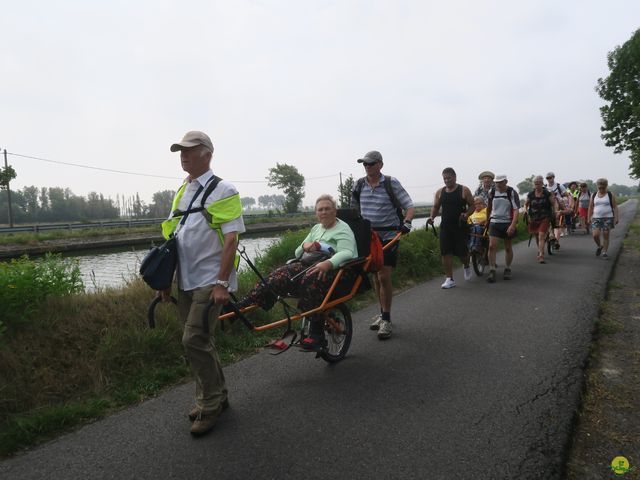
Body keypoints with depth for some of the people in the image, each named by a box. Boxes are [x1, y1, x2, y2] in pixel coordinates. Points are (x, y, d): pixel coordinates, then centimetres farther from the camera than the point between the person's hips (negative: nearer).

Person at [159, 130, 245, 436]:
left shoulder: (223, 191, -8)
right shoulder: (181, 192, 13)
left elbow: (231, 240, -15)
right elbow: (172, 238, 17)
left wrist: (222, 283, -20)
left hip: (210, 281, -7)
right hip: (186, 282, 7)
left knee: (194, 340, -10)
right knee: (200, 341, 13)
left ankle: (210, 405, 7)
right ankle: (215, 396, 30)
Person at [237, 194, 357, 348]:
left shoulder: (343, 229, 4)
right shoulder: (316, 228, 25)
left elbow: (347, 253, -16)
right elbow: (298, 254, 24)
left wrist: (328, 263, -35)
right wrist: (305, 246, 0)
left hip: (337, 269, -6)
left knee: (312, 278, -39)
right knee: (283, 272, -22)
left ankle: (316, 334, -37)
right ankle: (242, 306, -30)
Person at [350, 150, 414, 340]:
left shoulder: (391, 183, -7)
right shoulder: (359, 185, 4)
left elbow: (409, 206, -6)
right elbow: (354, 209, 17)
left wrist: (406, 222, -22)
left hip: (389, 237, -4)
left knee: (384, 277, -9)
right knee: (375, 277, 11)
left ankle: (386, 319, 3)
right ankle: (383, 313, 26)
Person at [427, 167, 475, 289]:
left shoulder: (464, 190, -1)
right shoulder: (440, 192, 8)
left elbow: (472, 206, 2)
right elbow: (435, 207, 15)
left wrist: (466, 214, -18)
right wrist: (432, 216, -4)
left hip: (461, 227, -3)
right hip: (445, 227, 3)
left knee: (462, 252, -1)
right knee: (446, 253, -2)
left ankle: (466, 266, 34)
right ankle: (449, 279, 6)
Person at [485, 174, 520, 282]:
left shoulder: (512, 193, -8)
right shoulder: (492, 192, 2)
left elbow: (516, 210, -13)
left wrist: (513, 225, -23)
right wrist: (487, 220, 23)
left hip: (508, 223, -2)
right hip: (494, 222, 2)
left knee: (508, 247, 10)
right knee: (492, 246, -12)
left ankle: (507, 269, 27)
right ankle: (492, 271, -8)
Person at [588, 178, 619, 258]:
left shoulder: (610, 195, 0)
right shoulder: (594, 195, 6)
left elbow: (615, 207, -1)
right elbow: (590, 207, 10)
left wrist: (616, 218, -9)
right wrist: (589, 218, 5)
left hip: (608, 218, -2)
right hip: (596, 218, 2)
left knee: (606, 236, 0)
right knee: (595, 235, -10)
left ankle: (605, 251, 11)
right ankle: (600, 246, 18)